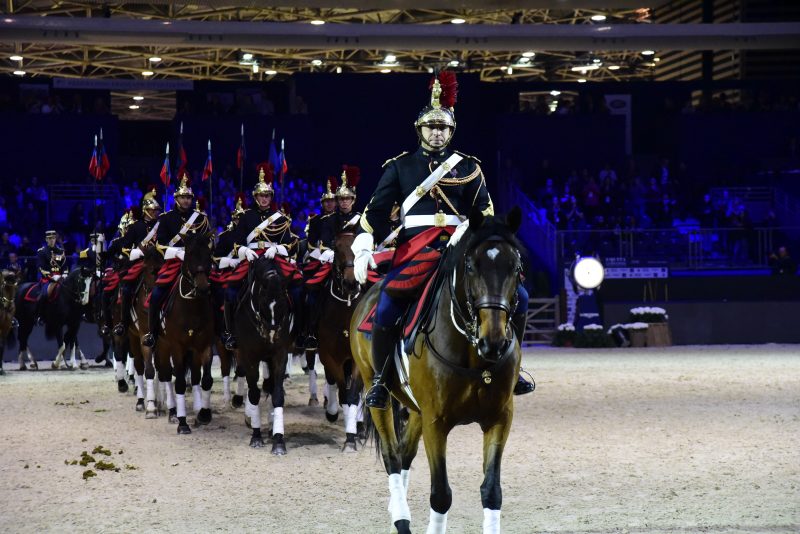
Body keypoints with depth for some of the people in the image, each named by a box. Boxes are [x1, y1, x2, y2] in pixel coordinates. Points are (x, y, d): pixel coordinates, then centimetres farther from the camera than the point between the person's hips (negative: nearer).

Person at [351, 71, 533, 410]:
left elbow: (485, 211, 7)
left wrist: (470, 229, -16)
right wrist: (363, 247, -7)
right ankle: (380, 380, -8)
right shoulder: (400, 167, 15)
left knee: (517, 296, -13)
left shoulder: (468, 168, 16)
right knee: (386, 310, -26)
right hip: (416, 250, -2)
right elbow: (377, 210, 9)